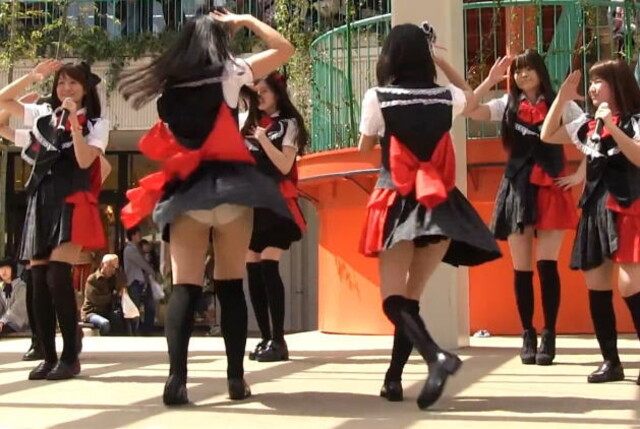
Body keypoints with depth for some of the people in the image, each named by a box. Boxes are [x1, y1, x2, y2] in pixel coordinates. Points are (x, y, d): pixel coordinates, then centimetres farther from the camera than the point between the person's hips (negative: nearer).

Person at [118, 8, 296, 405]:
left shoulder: (170, 84, 13)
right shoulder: (228, 73, 4)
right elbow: (285, 48, 10)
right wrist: (245, 21, 18)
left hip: (183, 190, 2)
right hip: (229, 186, -2)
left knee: (185, 286, -3)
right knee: (231, 284, 5)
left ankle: (177, 377, -14)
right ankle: (236, 378, 6)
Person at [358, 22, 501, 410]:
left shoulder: (377, 98, -5)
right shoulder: (445, 97, 4)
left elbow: (365, 147, 12)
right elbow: (471, 96, 30)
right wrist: (440, 60, 27)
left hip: (400, 202, -3)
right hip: (440, 203, 4)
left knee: (394, 299, -4)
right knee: (412, 296, 12)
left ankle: (436, 355, -29)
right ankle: (394, 378, 12)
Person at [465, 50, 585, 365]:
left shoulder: (561, 104, 4)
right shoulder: (507, 106, 10)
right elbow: (468, 110, -4)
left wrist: (580, 174, -4)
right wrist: (491, 80, -4)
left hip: (550, 190, -2)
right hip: (517, 190, 2)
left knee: (546, 265, -10)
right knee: (521, 269, 4)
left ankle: (548, 336, 0)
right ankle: (528, 336, 14)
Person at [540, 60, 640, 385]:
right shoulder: (587, 125, 14)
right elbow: (547, 136, 16)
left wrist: (612, 126, -23)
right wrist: (561, 99, 7)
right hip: (594, 210, 7)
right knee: (596, 287, 6)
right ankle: (611, 361, 14)